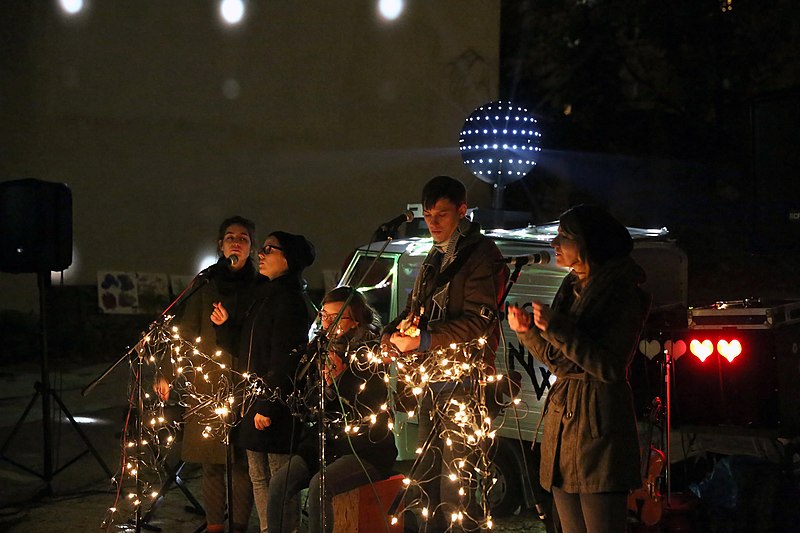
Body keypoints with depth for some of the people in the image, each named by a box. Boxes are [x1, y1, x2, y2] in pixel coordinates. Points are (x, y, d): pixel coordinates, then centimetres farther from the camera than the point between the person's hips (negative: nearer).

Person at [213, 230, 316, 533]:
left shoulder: (289, 302, -12)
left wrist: (268, 405, -21)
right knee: (258, 477, 12)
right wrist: (226, 326, 11)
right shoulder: (262, 297, 17)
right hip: (254, 398, 10)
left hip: (276, 405, -10)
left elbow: (283, 360, -18)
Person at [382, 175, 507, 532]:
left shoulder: (481, 255, -8)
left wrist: (423, 340, -22)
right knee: (426, 477, 15)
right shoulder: (435, 259, 20)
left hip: (463, 381, -9)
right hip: (432, 380, 9)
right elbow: (414, 309, 22)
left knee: (455, 488, -10)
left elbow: (478, 322, -17)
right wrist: (394, 335, 0)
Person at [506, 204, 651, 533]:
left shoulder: (622, 294, -10)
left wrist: (556, 328, -20)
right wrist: (528, 330, 5)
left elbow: (610, 367, -20)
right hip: (561, 418, 9)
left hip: (598, 423, -9)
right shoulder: (572, 289, 15)